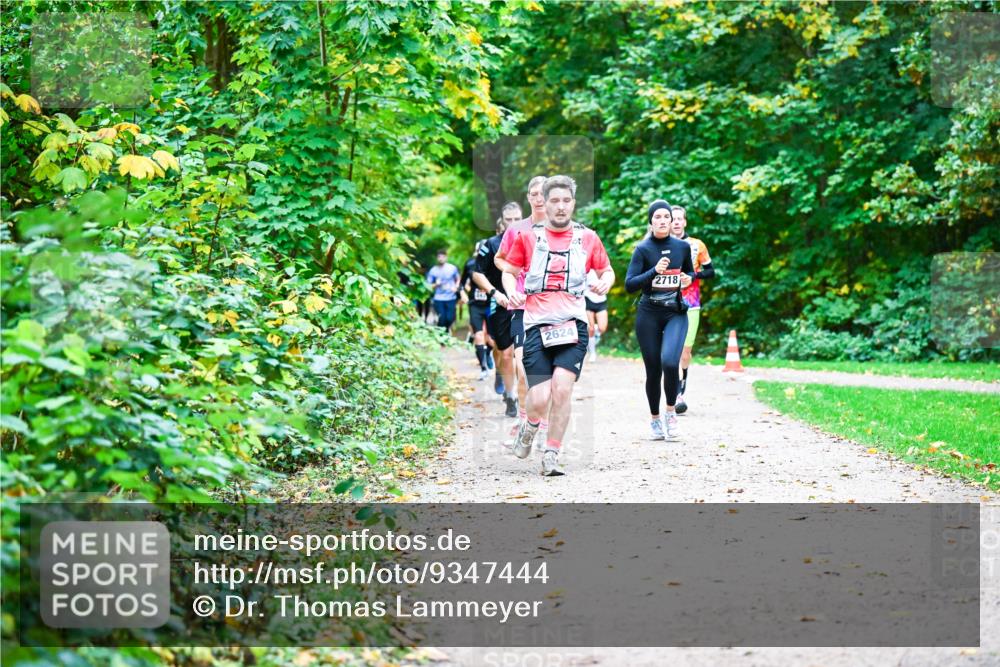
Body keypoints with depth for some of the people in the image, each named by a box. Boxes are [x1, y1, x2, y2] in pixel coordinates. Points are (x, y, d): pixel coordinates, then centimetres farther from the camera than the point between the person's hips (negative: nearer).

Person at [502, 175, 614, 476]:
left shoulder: (587, 237, 11)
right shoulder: (528, 236, 9)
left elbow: (607, 270, 20)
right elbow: (508, 271, 17)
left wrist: (606, 282, -3)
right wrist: (512, 292, -4)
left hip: (573, 324, 0)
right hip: (536, 326, 0)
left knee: (562, 387, -18)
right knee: (539, 400, -9)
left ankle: (551, 456, -3)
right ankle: (530, 427, 28)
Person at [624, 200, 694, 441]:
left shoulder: (682, 247, 3)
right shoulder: (643, 249, -5)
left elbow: (690, 271, 22)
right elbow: (629, 285, -11)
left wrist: (688, 279, -2)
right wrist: (655, 271, -23)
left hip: (676, 313, 1)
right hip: (649, 314, -1)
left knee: (670, 362, -21)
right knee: (653, 369, 4)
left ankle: (671, 412, 0)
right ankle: (654, 419, 24)